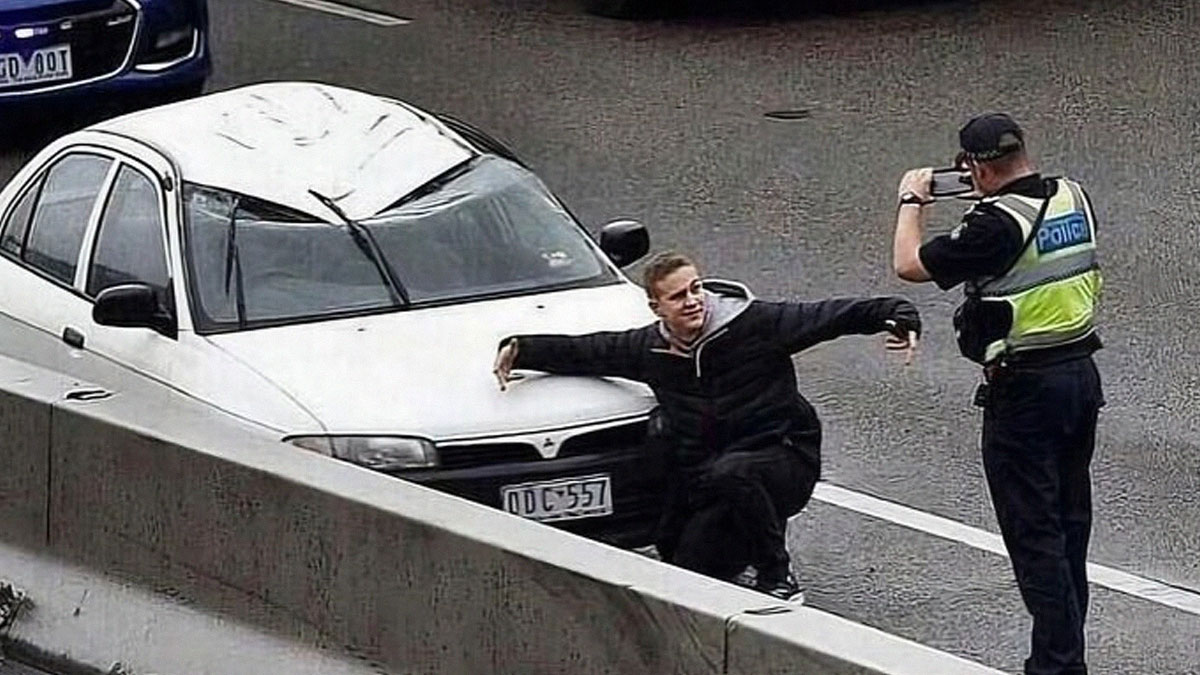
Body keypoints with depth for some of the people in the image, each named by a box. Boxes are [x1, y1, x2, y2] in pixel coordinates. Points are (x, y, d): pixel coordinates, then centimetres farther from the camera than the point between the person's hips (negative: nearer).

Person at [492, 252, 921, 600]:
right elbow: (583, 352, 16)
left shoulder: (753, 324, -9)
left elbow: (829, 317, -13)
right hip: (703, 484, 5)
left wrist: (896, 316, -24)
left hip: (784, 457, -5)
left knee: (729, 473, -39)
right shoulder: (650, 348, 4)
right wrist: (520, 350, 10)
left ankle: (778, 577, -22)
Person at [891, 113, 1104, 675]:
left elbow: (910, 265, -12)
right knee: (1070, 521, 16)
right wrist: (999, 194, 29)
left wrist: (912, 201, 3)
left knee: (1034, 531, -1)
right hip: (1082, 372, 8)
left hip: (1026, 390, -8)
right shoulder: (1075, 198, 1)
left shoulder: (996, 225, -20)